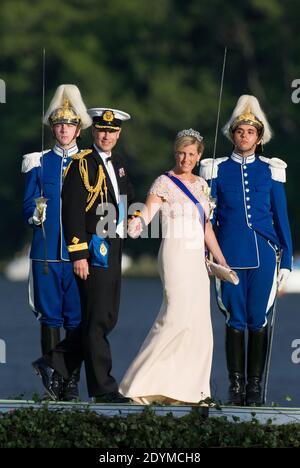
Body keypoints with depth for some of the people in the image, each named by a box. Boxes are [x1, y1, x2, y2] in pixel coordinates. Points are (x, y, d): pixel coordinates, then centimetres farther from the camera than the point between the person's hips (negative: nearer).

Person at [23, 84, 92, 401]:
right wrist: (35, 213, -14)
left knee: (76, 318, -1)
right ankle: (52, 383, 6)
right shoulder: (39, 164, 9)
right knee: (50, 316, 2)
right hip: (46, 252, 1)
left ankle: (72, 383, 4)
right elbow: (28, 207, 8)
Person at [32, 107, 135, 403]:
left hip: (113, 251, 9)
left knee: (107, 320, 10)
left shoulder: (116, 164, 15)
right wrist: (79, 254, -20)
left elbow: (129, 200, 29)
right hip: (93, 252, -9)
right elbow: (72, 212, -15)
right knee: (97, 322, -5)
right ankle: (103, 389, -2)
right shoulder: (83, 164, -10)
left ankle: (53, 364, 18)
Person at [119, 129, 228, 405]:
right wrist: (135, 224, -38)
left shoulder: (200, 184, 15)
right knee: (178, 317, -18)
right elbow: (147, 213, -16)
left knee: (198, 325, 5)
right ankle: (142, 383, -15)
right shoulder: (165, 183, -5)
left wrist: (221, 259, 22)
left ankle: (186, 390, 9)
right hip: (175, 255, -8)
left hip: (197, 259, 8)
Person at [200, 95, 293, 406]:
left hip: (264, 256, 0)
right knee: (235, 321, 1)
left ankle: (255, 386, 7)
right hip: (230, 258, 0)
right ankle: (235, 386, 7)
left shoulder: (270, 171, 7)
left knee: (258, 321, 0)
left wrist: (286, 261, 6)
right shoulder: (217, 170, 6)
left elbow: (281, 218, 10)